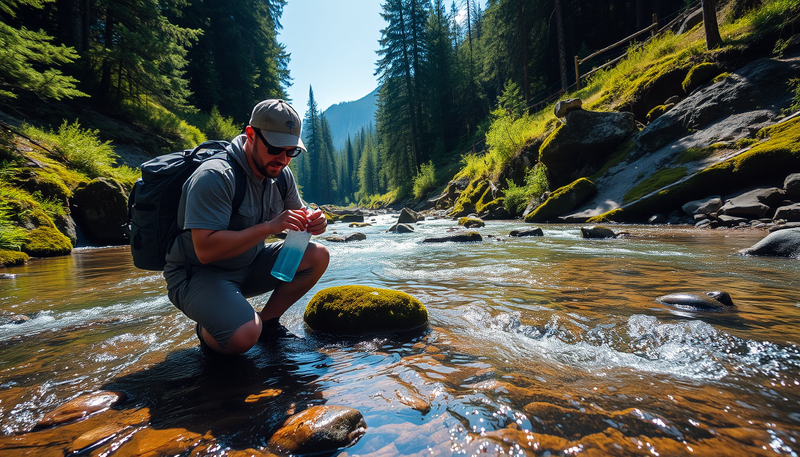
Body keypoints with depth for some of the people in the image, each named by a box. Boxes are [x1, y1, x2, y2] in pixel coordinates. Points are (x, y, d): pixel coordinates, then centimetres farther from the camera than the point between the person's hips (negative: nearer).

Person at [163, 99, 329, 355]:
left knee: (317, 256, -10)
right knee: (244, 337, -32)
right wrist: (270, 226, -36)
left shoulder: (281, 174, -1)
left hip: (248, 266, 7)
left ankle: (266, 323, 4)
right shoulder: (214, 176, -25)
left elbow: (297, 213, 10)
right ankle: (207, 332, 5)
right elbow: (206, 250, -31)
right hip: (197, 274, -7)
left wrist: (312, 222, -16)